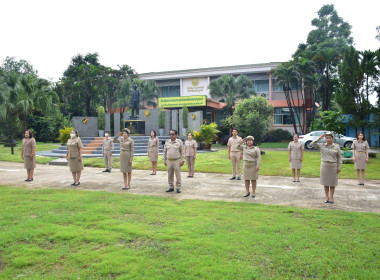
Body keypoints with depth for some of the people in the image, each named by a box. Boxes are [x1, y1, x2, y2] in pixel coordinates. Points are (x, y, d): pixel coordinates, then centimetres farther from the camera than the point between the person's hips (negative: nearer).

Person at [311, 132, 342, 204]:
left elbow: (339, 157, 2)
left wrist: (339, 167, -2)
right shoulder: (322, 145, 1)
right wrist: (319, 138, -14)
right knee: (325, 182, 6)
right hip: (324, 166, 1)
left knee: (332, 182, 6)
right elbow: (312, 144, -8)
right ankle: (327, 197, 16)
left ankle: (331, 197, 17)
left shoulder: (337, 146, -1)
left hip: (333, 166, -1)